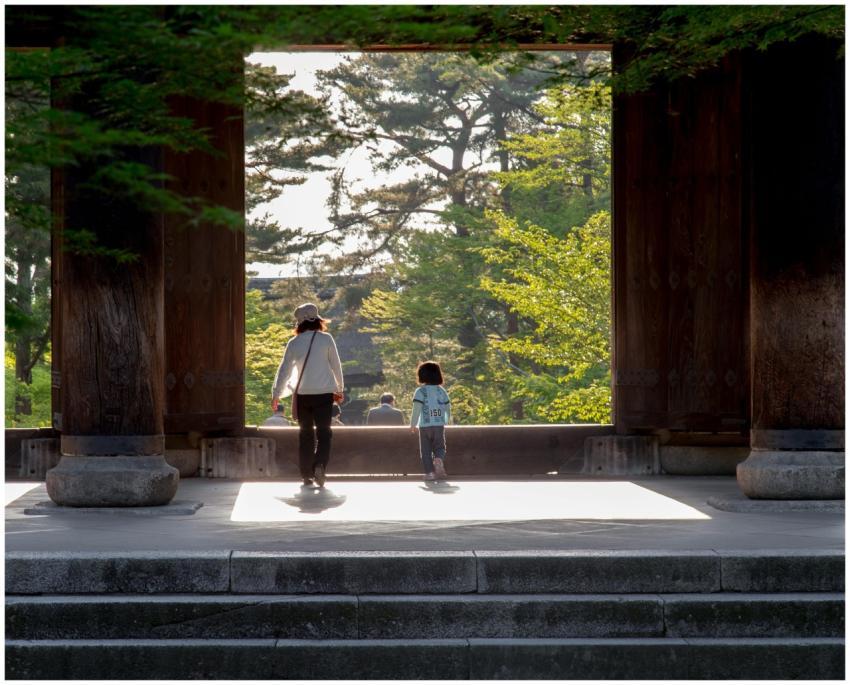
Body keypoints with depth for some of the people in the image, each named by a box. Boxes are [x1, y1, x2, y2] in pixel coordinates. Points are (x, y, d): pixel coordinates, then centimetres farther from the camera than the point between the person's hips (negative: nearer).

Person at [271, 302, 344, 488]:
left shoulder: (294, 343, 1)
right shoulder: (326, 339, -3)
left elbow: (284, 370, 4)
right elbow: (336, 365, 3)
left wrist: (276, 394, 13)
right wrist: (339, 389, 16)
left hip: (302, 394, 2)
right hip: (324, 393, -2)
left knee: (305, 433, 12)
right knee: (323, 432, 1)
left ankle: (306, 474, 11)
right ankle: (320, 465, -23)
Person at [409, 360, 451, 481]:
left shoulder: (420, 391, -5)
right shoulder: (441, 390, 8)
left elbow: (416, 408, -12)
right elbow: (448, 407, 14)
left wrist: (413, 424, -6)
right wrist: (448, 420, 32)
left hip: (424, 425, -2)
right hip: (439, 425, 3)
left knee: (426, 450, 5)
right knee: (439, 447, 9)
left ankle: (429, 472, -1)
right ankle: (438, 459, -23)